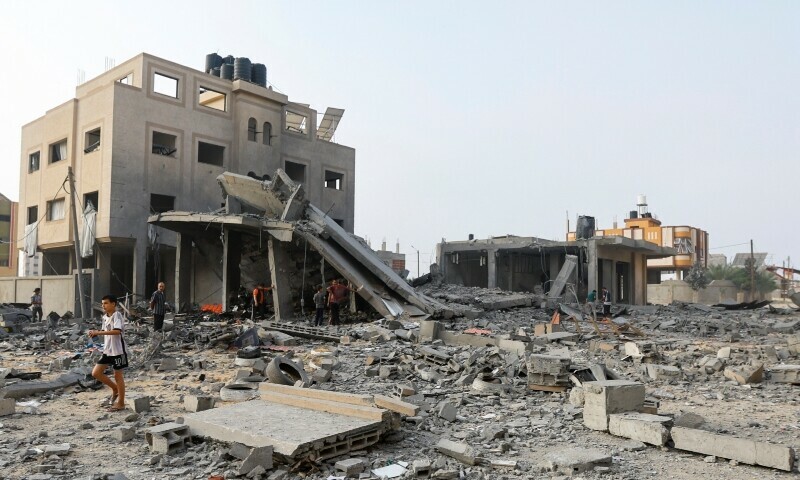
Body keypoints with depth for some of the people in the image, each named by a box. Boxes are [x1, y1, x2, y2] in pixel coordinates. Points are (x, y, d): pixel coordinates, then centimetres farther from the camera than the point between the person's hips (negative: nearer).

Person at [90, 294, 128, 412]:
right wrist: (95, 333, -1)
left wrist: (98, 332, -30)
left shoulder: (117, 315, -16)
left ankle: (120, 403, 15)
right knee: (96, 373, 6)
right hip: (107, 350, 8)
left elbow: (117, 331, -30)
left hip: (117, 350, -8)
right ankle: (115, 389, 25)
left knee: (117, 375, 2)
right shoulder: (105, 317, 10)